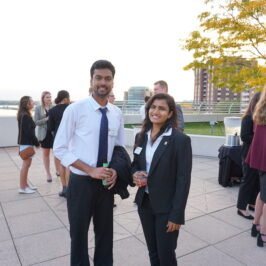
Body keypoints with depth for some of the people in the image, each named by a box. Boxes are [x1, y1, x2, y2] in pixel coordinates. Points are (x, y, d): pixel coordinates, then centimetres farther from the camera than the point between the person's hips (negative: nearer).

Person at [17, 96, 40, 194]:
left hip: (25, 142, 10)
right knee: (26, 164, -3)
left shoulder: (23, 115, 12)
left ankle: (25, 184, 26)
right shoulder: (25, 116, -17)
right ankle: (22, 188, 5)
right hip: (26, 143, -10)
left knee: (26, 164, 16)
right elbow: (28, 132, -20)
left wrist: (35, 142, 9)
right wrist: (36, 143, -13)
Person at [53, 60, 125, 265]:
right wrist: (91, 170, -19)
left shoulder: (117, 113, 1)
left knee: (105, 233, 19)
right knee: (79, 234, 15)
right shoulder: (75, 110, -12)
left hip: (106, 183, 4)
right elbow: (60, 149, -11)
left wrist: (115, 170, -10)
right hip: (81, 182, -3)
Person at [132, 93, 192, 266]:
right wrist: (135, 174, -10)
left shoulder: (180, 140, -15)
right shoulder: (141, 136, 3)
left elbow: (183, 180, -15)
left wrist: (177, 215, -15)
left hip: (166, 207, -5)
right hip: (144, 203, 5)